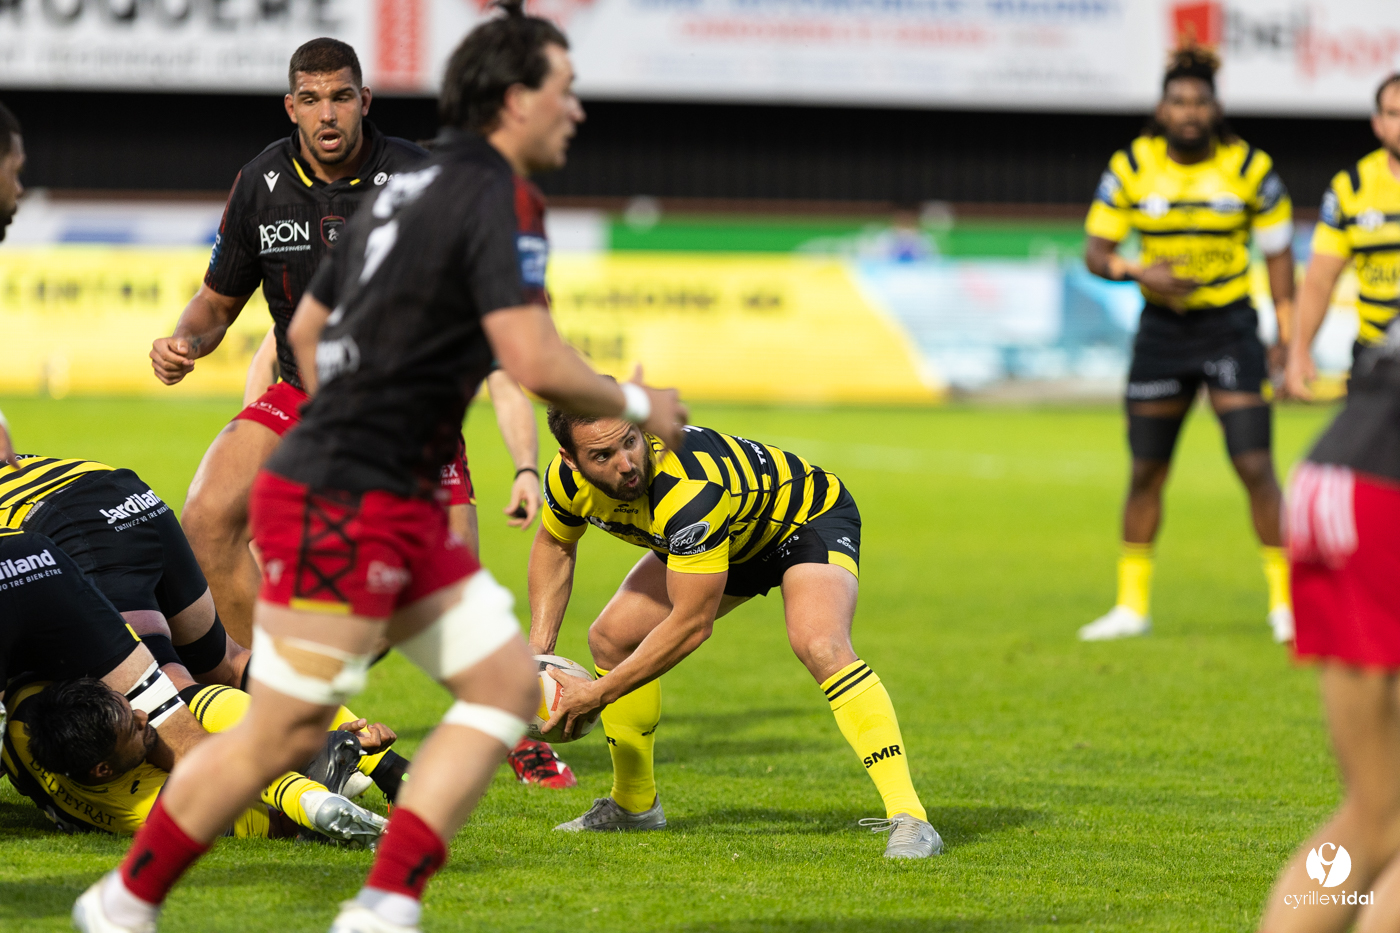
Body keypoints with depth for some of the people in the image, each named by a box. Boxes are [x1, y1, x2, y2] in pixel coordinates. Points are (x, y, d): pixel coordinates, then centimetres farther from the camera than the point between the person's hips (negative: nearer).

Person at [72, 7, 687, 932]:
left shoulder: (410, 189, 14)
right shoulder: (490, 197, -14)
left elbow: (306, 327, 23)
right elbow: (534, 361, -24)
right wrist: (634, 404, -7)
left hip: (400, 509, 10)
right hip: (339, 509, -10)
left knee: (508, 682, 4)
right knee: (282, 735, -2)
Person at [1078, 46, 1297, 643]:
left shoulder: (1250, 168, -6)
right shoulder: (1131, 167, -4)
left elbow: (1277, 252, 3)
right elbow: (1096, 252, -1)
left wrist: (1287, 337, 0)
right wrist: (1139, 271, -21)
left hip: (1230, 326, -2)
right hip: (1162, 328, 2)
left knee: (1255, 466, -10)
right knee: (1146, 471, 6)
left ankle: (1285, 601, 0)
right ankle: (1133, 605, 17)